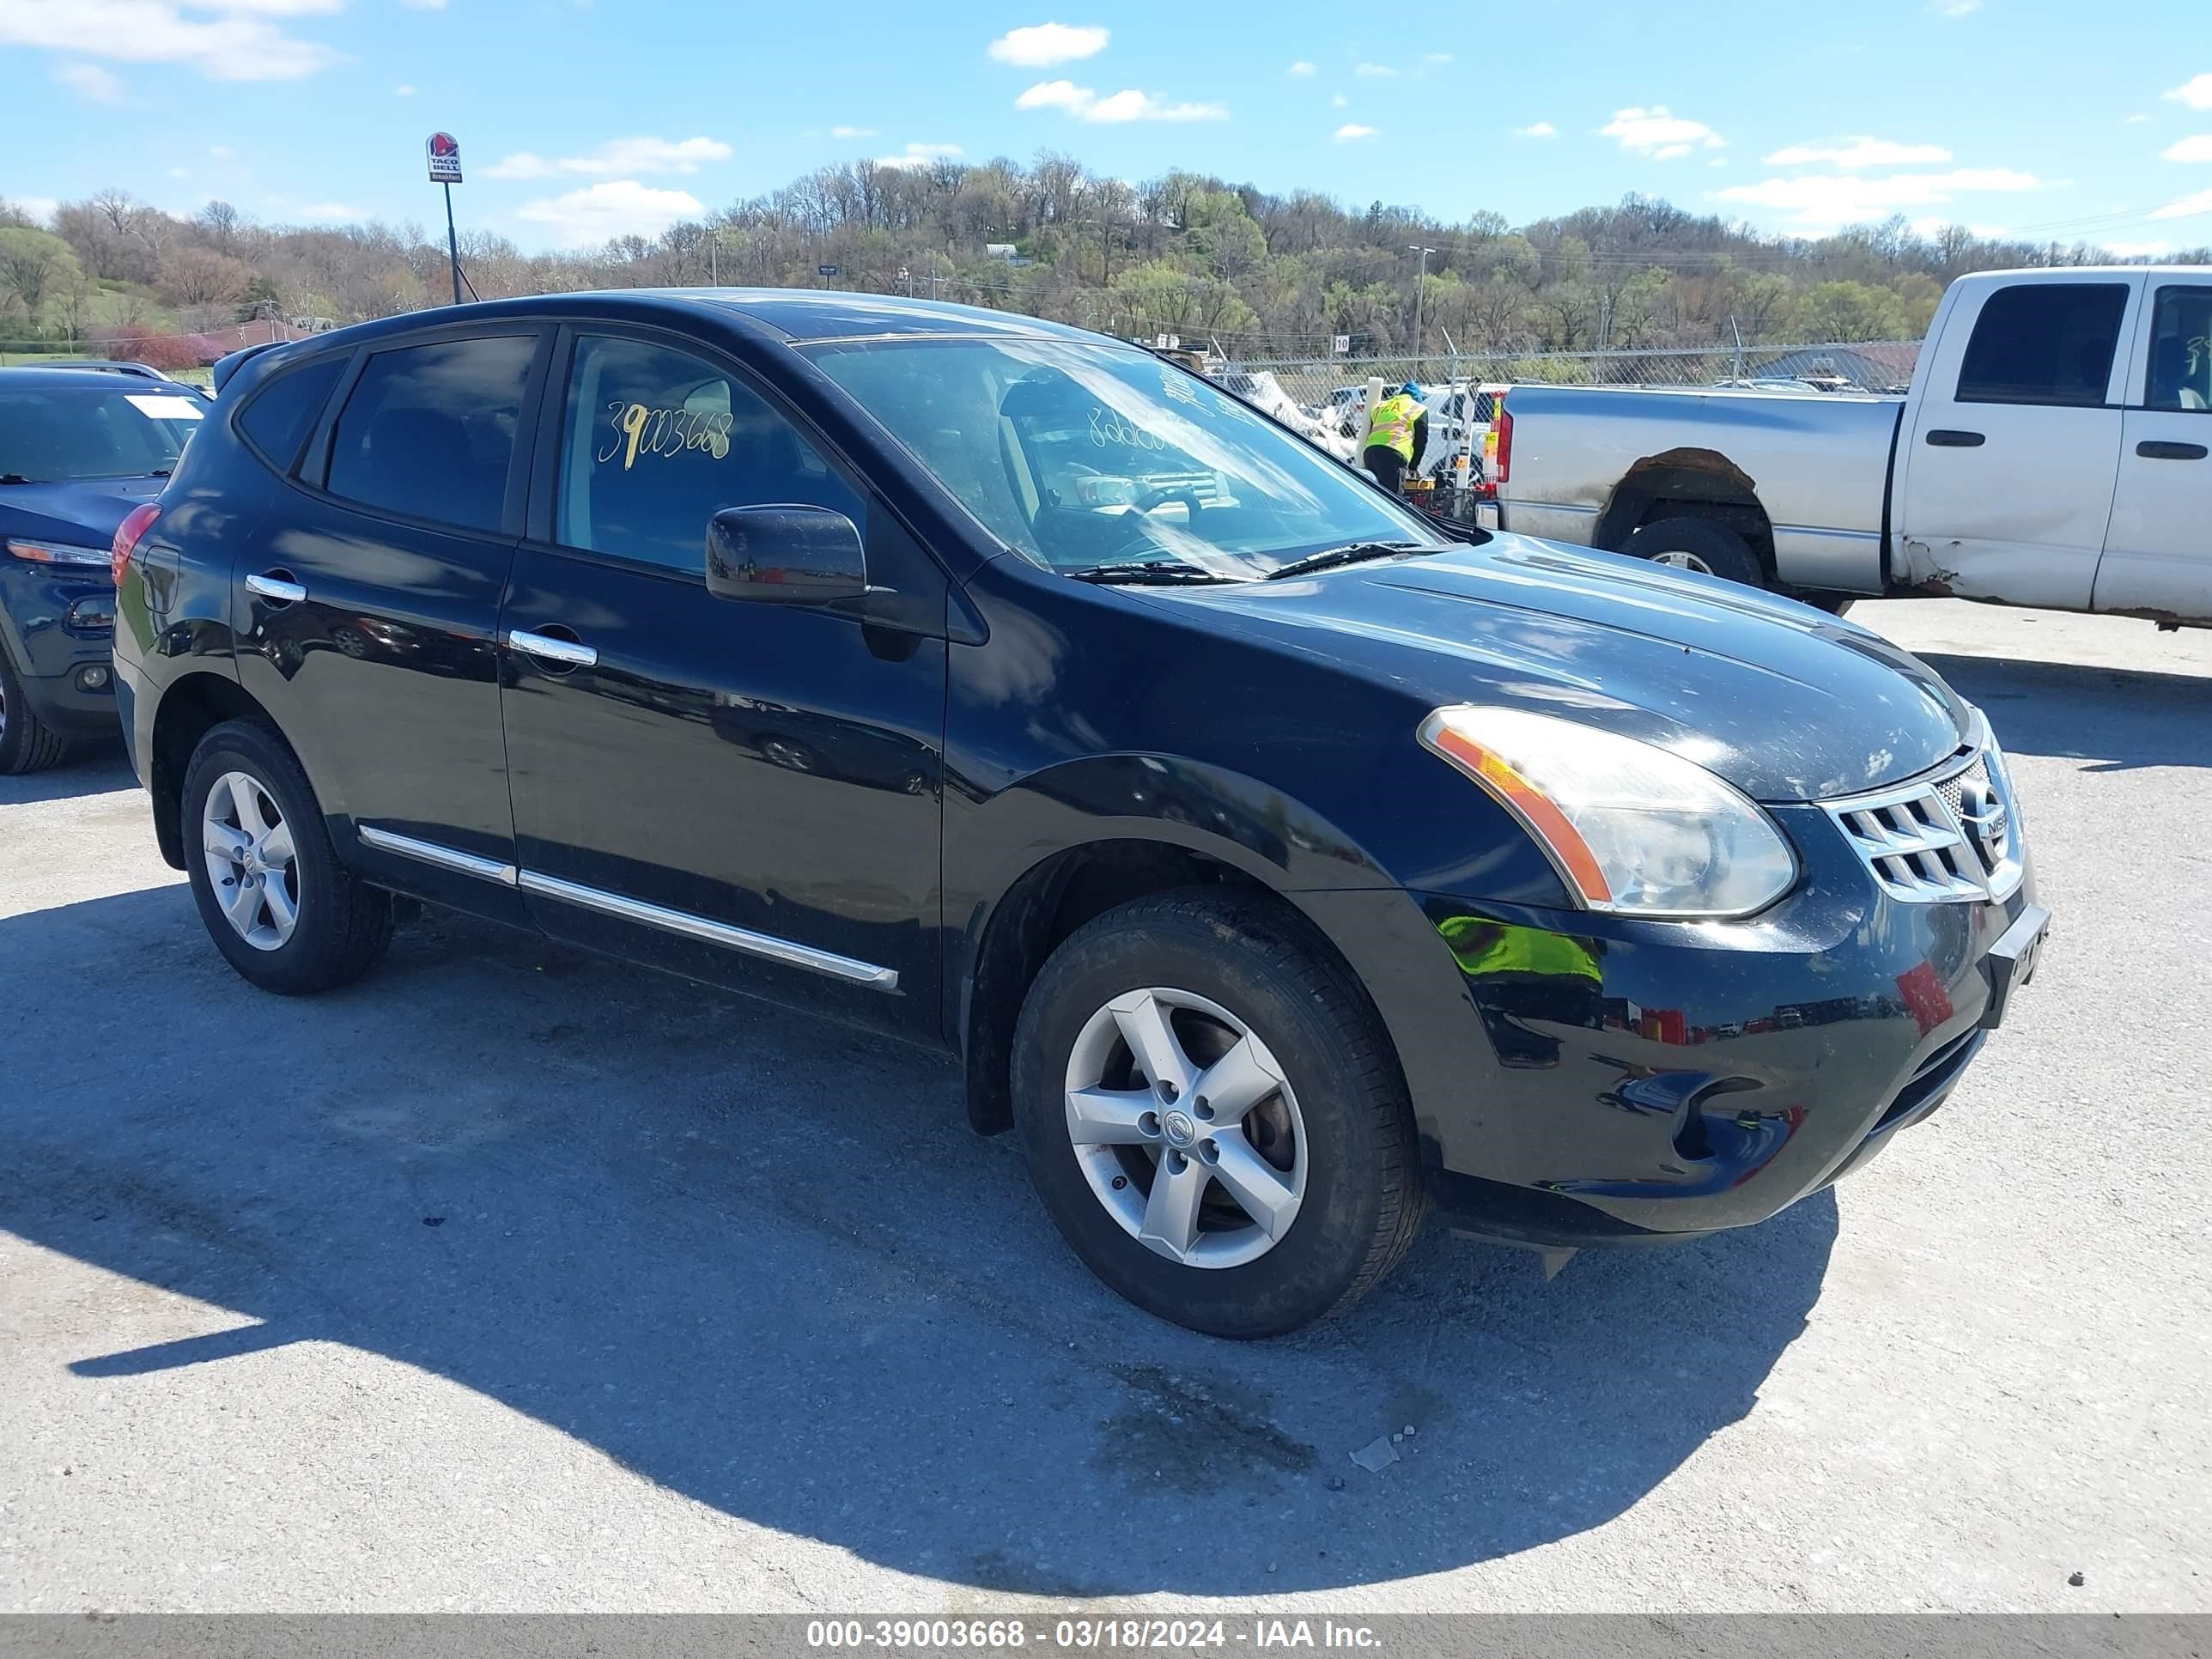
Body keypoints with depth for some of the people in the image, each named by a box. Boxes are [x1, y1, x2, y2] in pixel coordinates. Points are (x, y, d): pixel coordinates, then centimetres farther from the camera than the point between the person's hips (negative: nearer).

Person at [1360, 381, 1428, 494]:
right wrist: (1413, 466, 21)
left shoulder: (1380, 406, 32)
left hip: (1369, 452, 6)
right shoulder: (1418, 410, 17)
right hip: (1394, 455, -6)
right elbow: (1421, 440, 11)